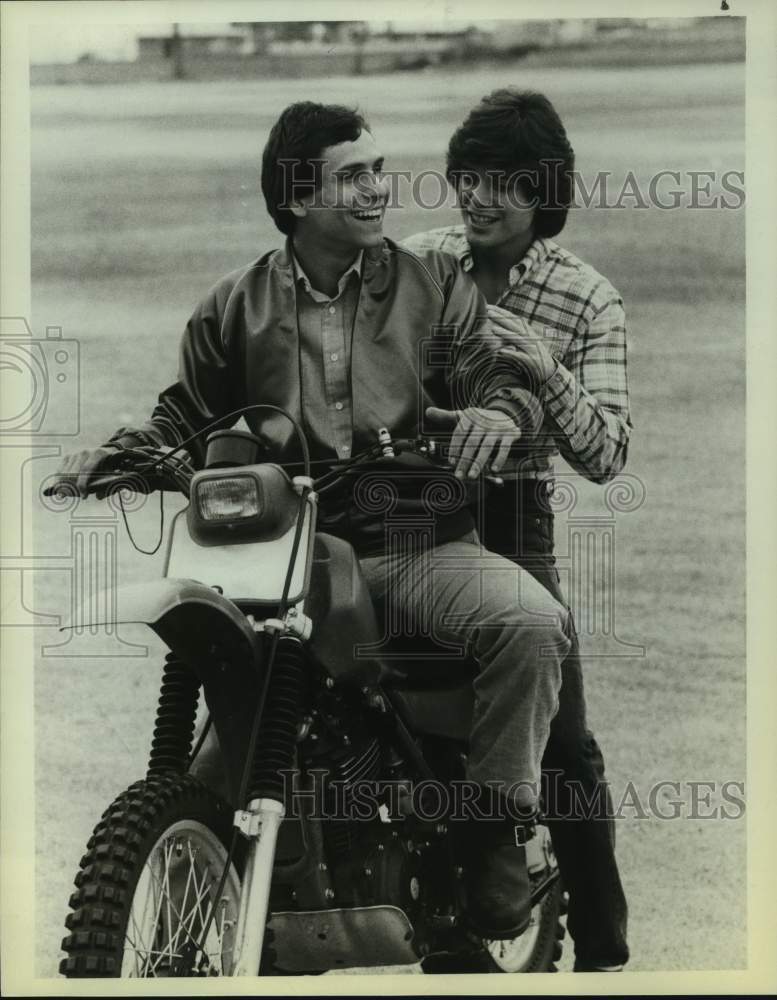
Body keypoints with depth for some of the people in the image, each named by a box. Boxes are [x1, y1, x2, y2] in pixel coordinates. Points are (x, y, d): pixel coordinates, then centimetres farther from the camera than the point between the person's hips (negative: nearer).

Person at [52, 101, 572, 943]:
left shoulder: (434, 284, 11)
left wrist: (499, 411, -23)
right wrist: (113, 453, -4)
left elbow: (496, 371, 2)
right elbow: (189, 415, 16)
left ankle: (494, 826, -11)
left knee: (532, 624, -29)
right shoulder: (236, 306, 13)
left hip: (419, 546, -1)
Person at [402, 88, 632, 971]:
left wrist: (547, 374, -25)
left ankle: (602, 951, 2)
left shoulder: (588, 301, -1)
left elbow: (605, 456, -9)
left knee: (562, 747, -6)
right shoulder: (413, 262, 6)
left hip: (508, 520, -2)